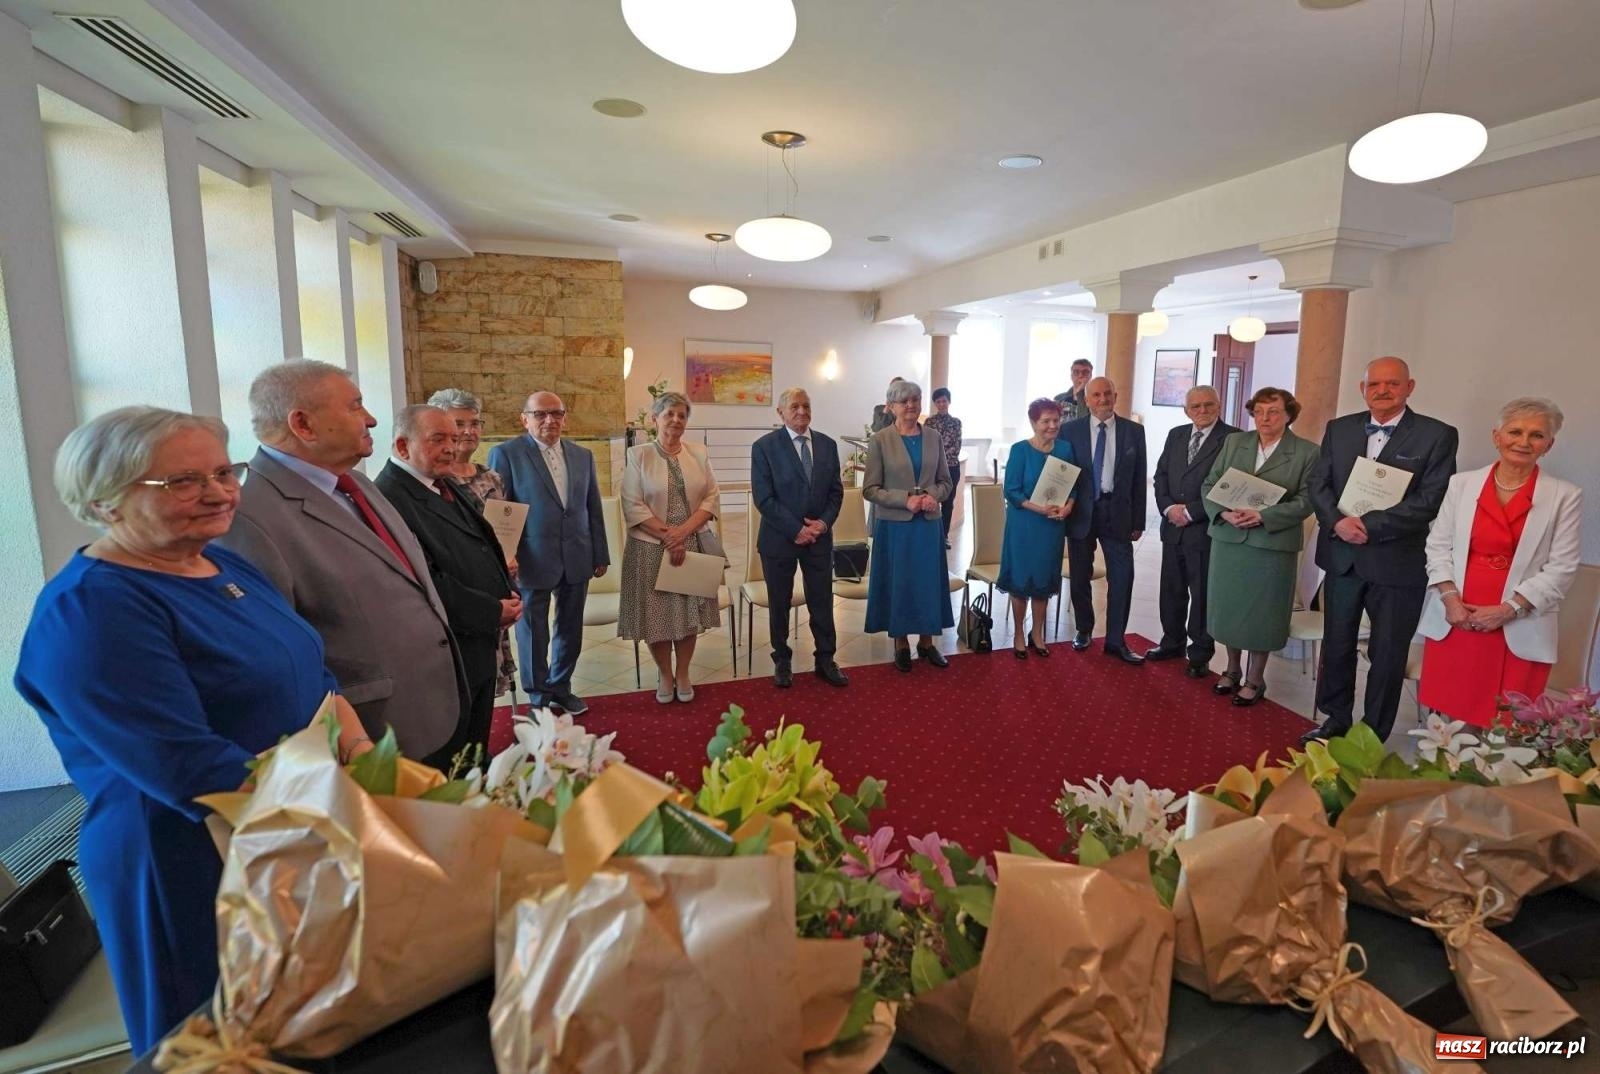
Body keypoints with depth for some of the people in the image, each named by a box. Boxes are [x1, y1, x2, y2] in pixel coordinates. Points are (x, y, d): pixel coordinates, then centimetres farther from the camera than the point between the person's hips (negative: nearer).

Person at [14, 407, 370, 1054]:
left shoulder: (224, 564, 4)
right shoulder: (90, 609, -21)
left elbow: (312, 680, 10)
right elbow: (192, 773, -27)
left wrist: (360, 753, -7)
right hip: (199, 874, -7)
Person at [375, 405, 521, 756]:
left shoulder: (449, 487, 12)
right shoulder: (389, 498, -19)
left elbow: (485, 545, 19)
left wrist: (508, 594, 2)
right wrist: (493, 612, -17)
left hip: (482, 646, 9)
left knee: (477, 755, 22)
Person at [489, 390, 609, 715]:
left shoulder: (582, 456, 10)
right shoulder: (505, 454, -4)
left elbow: (593, 508, 12)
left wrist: (600, 554, 10)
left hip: (577, 560, 4)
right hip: (532, 561, -4)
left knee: (570, 629, 15)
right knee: (533, 633, 9)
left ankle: (561, 688, 34)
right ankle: (539, 698, 26)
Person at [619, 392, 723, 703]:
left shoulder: (699, 453, 5)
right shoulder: (638, 455, -3)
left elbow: (712, 498, 1)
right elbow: (633, 505, -8)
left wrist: (684, 530, -12)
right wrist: (667, 536, -15)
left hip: (694, 545, 2)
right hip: (651, 547, -2)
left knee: (689, 611, 9)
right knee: (656, 612, 5)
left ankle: (683, 674, 26)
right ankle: (665, 675, 25)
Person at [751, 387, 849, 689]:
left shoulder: (827, 444, 5)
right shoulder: (764, 446, -7)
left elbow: (836, 491, 7)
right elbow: (763, 498, -12)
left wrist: (824, 522, -9)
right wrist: (795, 529, -16)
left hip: (819, 536, 3)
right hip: (779, 537, -3)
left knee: (822, 601, 8)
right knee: (779, 603, 10)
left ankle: (825, 660, 22)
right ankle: (782, 661, 26)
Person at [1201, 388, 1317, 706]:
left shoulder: (1307, 452, -2)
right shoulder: (1233, 442, 7)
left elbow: (1305, 501, -8)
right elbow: (1209, 485, 4)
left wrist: (1263, 516, -21)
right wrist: (1224, 512, -14)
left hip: (1273, 544, -3)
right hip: (1228, 538, 3)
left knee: (1261, 610, 6)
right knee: (1230, 605, 12)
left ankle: (1254, 679, 21)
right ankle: (1232, 669, 30)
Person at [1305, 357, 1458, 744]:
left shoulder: (1437, 435, -5)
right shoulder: (1338, 429, 7)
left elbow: (1429, 501, -13)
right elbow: (1319, 484, 3)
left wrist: (1368, 525, -20)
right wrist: (1338, 522, -15)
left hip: (1397, 563, -3)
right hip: (1342, 557, 4)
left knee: (1388, 654, 8)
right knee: (1336, 645, 15)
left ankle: (1374, 735, 22)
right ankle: (1336, 719, 32)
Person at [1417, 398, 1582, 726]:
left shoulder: (1564, 496, 1)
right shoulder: (1462, 483, 6)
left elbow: (1561, 569, -1)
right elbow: (1438, 545, 6)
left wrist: (1507, 610, -11)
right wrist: (1450, 597, -6)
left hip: (1518, 631, -1)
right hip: (1455, 621, 1)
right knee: (1445, 721, 6)